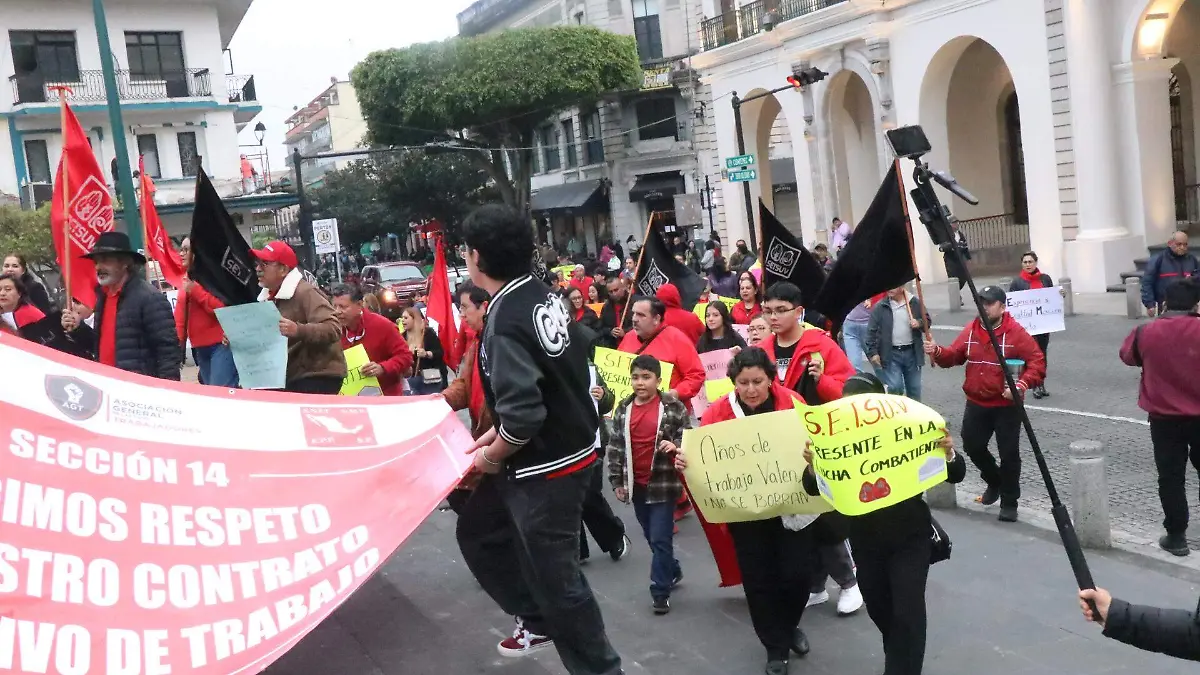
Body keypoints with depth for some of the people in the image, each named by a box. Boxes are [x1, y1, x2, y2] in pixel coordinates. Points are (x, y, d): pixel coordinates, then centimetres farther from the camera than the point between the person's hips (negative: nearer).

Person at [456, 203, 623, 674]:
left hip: (546, 469, -9)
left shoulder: (506, 321, -24)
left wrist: (492, 455, -10)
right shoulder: (544, 296, 2)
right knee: (478, 532, 24)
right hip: (571, 447, 9)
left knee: (554, 578, 7)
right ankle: (539, 618, 37)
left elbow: (523, 417, -30)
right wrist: (498, 434, 12)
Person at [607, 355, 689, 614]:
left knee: (660, 539, -3)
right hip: (636, 484, 5)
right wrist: (616, 481, 5)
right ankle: (673, 571, 38)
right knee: (652, 537, 17)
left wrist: (674, 446, -23)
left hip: (663, 483, -5)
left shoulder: (674, 407, -8)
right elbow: (615, 447, 7)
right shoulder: (623, 409, 3)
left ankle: (660, 591, 8)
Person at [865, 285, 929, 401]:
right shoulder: (880, 307, -3)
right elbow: (871, 331, -2)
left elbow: (928, 322, 10)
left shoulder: (915, 303, 1)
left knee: (914, 388, 12)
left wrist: (920, 323, -13)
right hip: (891, 354, -2)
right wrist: (872, 352, -9)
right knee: (895, 387, -12)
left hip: (911, 352, 2)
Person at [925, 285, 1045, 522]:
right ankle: (994, 482, 41)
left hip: (1006, 406, -5)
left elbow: (1037, 362, -15)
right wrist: (937, 352, -18)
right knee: (973, 446, 14)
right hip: (976, 404, 5)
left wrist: (1021, 385, -29)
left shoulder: (1016, 332, -13)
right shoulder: (971, 330, 3)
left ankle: (1009, 502, 14)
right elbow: (954, 355, 4)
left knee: (1009, 453, 0)